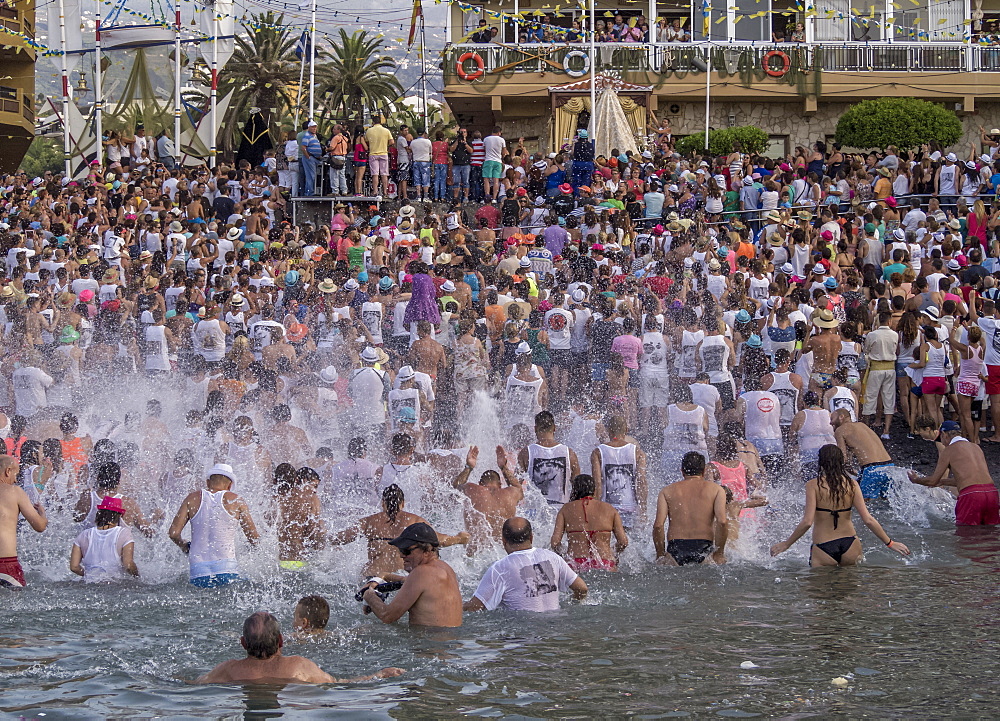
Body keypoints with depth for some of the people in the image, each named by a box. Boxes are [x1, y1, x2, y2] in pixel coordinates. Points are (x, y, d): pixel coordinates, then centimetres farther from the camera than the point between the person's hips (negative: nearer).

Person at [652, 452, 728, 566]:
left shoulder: (667, 491, 15)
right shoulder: (716, 489, 12)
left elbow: (658, 525, 2)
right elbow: (722, 521, -3)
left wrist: (660, 555, 11)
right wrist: (720, 553, 5)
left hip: (675, 549, 1)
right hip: (704, 548, -1)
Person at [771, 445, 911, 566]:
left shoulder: (814, 485, -7)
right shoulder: (851, 484, 2)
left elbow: (807, 522, -13)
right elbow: (868, 520, -2)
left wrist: (786, 544, -1)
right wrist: (890, 543, 9)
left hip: (823, 549, -3)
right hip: (849, 544, 3)